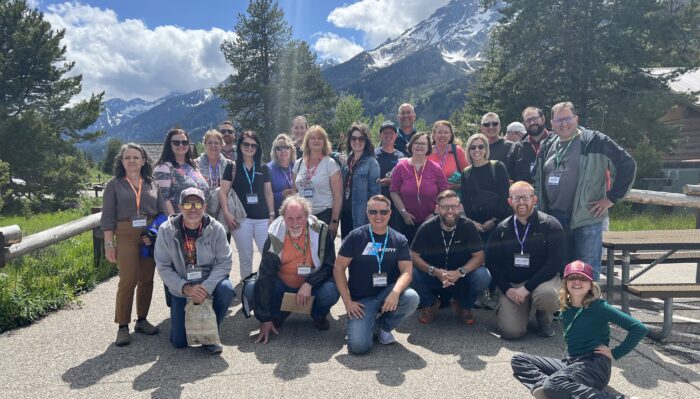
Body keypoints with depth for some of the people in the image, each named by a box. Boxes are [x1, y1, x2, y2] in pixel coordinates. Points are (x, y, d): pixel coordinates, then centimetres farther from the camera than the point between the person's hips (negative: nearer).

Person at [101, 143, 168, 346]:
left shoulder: (151, 183, 11)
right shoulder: (114, 184, 4)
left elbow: (162, 211, 12)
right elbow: (107, 216, 1)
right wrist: (109, 244, -6)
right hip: (126, 236, -3)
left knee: (146, 280, 7)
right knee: (127, 281, -7)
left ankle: (142, 320, 21)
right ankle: (123, 326, 4)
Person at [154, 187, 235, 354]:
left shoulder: (216, 229, -12)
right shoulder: (166, 230, -11)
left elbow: (224, 262, -12)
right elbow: (163, 267, -10)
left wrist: (206, 286, -27)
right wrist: (185, 288, -23)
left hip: (210, 283, 0)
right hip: (181, 289, 1)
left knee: (226, 289, -34)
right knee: (179, 341, -3)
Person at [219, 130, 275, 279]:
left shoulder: (263, 168, 12)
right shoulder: (232, 167, 4)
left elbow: (268, 193, 14)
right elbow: (223, 192, -1)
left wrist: (272, 214, 7)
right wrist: (226, 213, -13)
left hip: (262, 218, 2)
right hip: (241, 218, -2)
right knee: (245, 257, 7)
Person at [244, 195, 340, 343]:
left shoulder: (321, 231, -19)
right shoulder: (275, 235, -18)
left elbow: (329, 266, -11)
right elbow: (266, 275, -18)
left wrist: (309, 284, -30)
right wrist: (265, 319, -19)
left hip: (313, 284, -1)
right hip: (282, 284, 1)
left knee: (330, 292, -31)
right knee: (251, 289, -22)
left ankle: (319, 316, 6)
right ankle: (278, 314, 9)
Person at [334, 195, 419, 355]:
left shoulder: (399, 240, 1)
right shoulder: (356, 237, -4)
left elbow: (406, 271, -8)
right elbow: (338, 268, -3)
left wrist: (395, 292, -29)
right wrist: (347, 301, -10)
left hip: (387, 293, 3)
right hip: (361, 299, -2)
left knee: (411, 297, -30)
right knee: (359, 346, -23)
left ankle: (383, 326, 1)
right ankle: (370, 322, 15)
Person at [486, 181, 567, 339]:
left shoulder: (550, 225, -6)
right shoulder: (502, 229, 3)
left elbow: (556, 262, -13)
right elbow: (492, 263, 5)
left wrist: (527, 287, -19)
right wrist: (507, 289, -11)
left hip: (542, 280, -1)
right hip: (511, 284, 2)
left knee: (547, 294, -37)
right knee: (511, 331, -17)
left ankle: (545, 320, 0)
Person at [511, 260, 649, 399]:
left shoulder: (598, 306, -10)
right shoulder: (566, 308, 9)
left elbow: (640, 329, -12)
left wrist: (615, 353, -10)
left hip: (595, 366, -8)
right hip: (571, 362, 8)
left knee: (554, 385, -35)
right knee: (518, 360, 1)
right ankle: (542, 386, -28)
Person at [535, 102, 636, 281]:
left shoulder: (595, 141, -5)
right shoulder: (548, 147, 13)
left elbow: (627, 165, -7)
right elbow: (539, 180, 23)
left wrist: (611, 198, -7)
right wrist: (542, 210, 15)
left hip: (586, 218, -5)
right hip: (554, 219, 6)